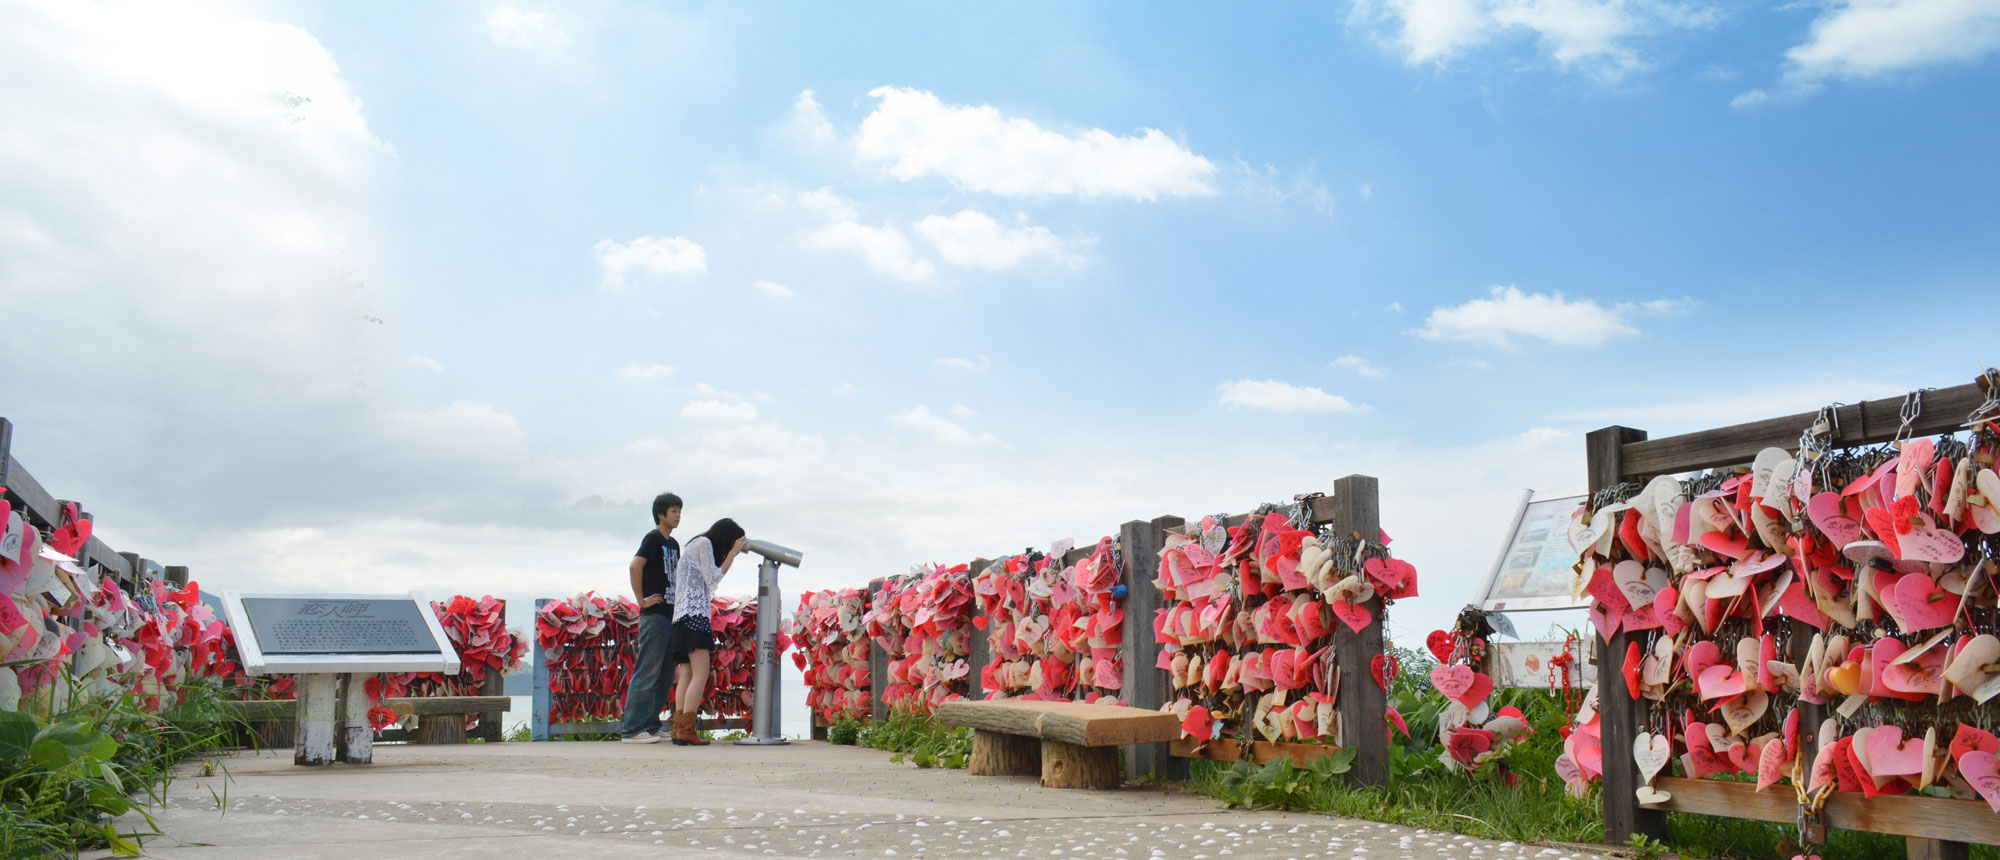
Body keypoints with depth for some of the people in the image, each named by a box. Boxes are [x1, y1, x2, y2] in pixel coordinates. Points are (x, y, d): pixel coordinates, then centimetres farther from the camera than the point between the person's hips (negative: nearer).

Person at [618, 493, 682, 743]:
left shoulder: (673, 544, 18)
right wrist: (642, 600, -18)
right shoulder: (653, 538, -7)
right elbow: (635, 565, -22)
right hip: (654, 616, -9)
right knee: (647, 673, -9)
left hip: (671, 615, 9)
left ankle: (651, 726, 17)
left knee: (664, 675, 10)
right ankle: (632, 729, -7)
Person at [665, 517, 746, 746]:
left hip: (685, 615, 11)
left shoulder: (702, 544, 27)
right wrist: (733, 552, 2)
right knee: (700, 673, -15)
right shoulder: (703, 543, -1)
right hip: (694, 613, -11)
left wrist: (733, 554, 21)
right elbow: (714, 578, -3)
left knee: (687, 675, 4)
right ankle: (686, 730, -21)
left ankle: (679, 730, -1)